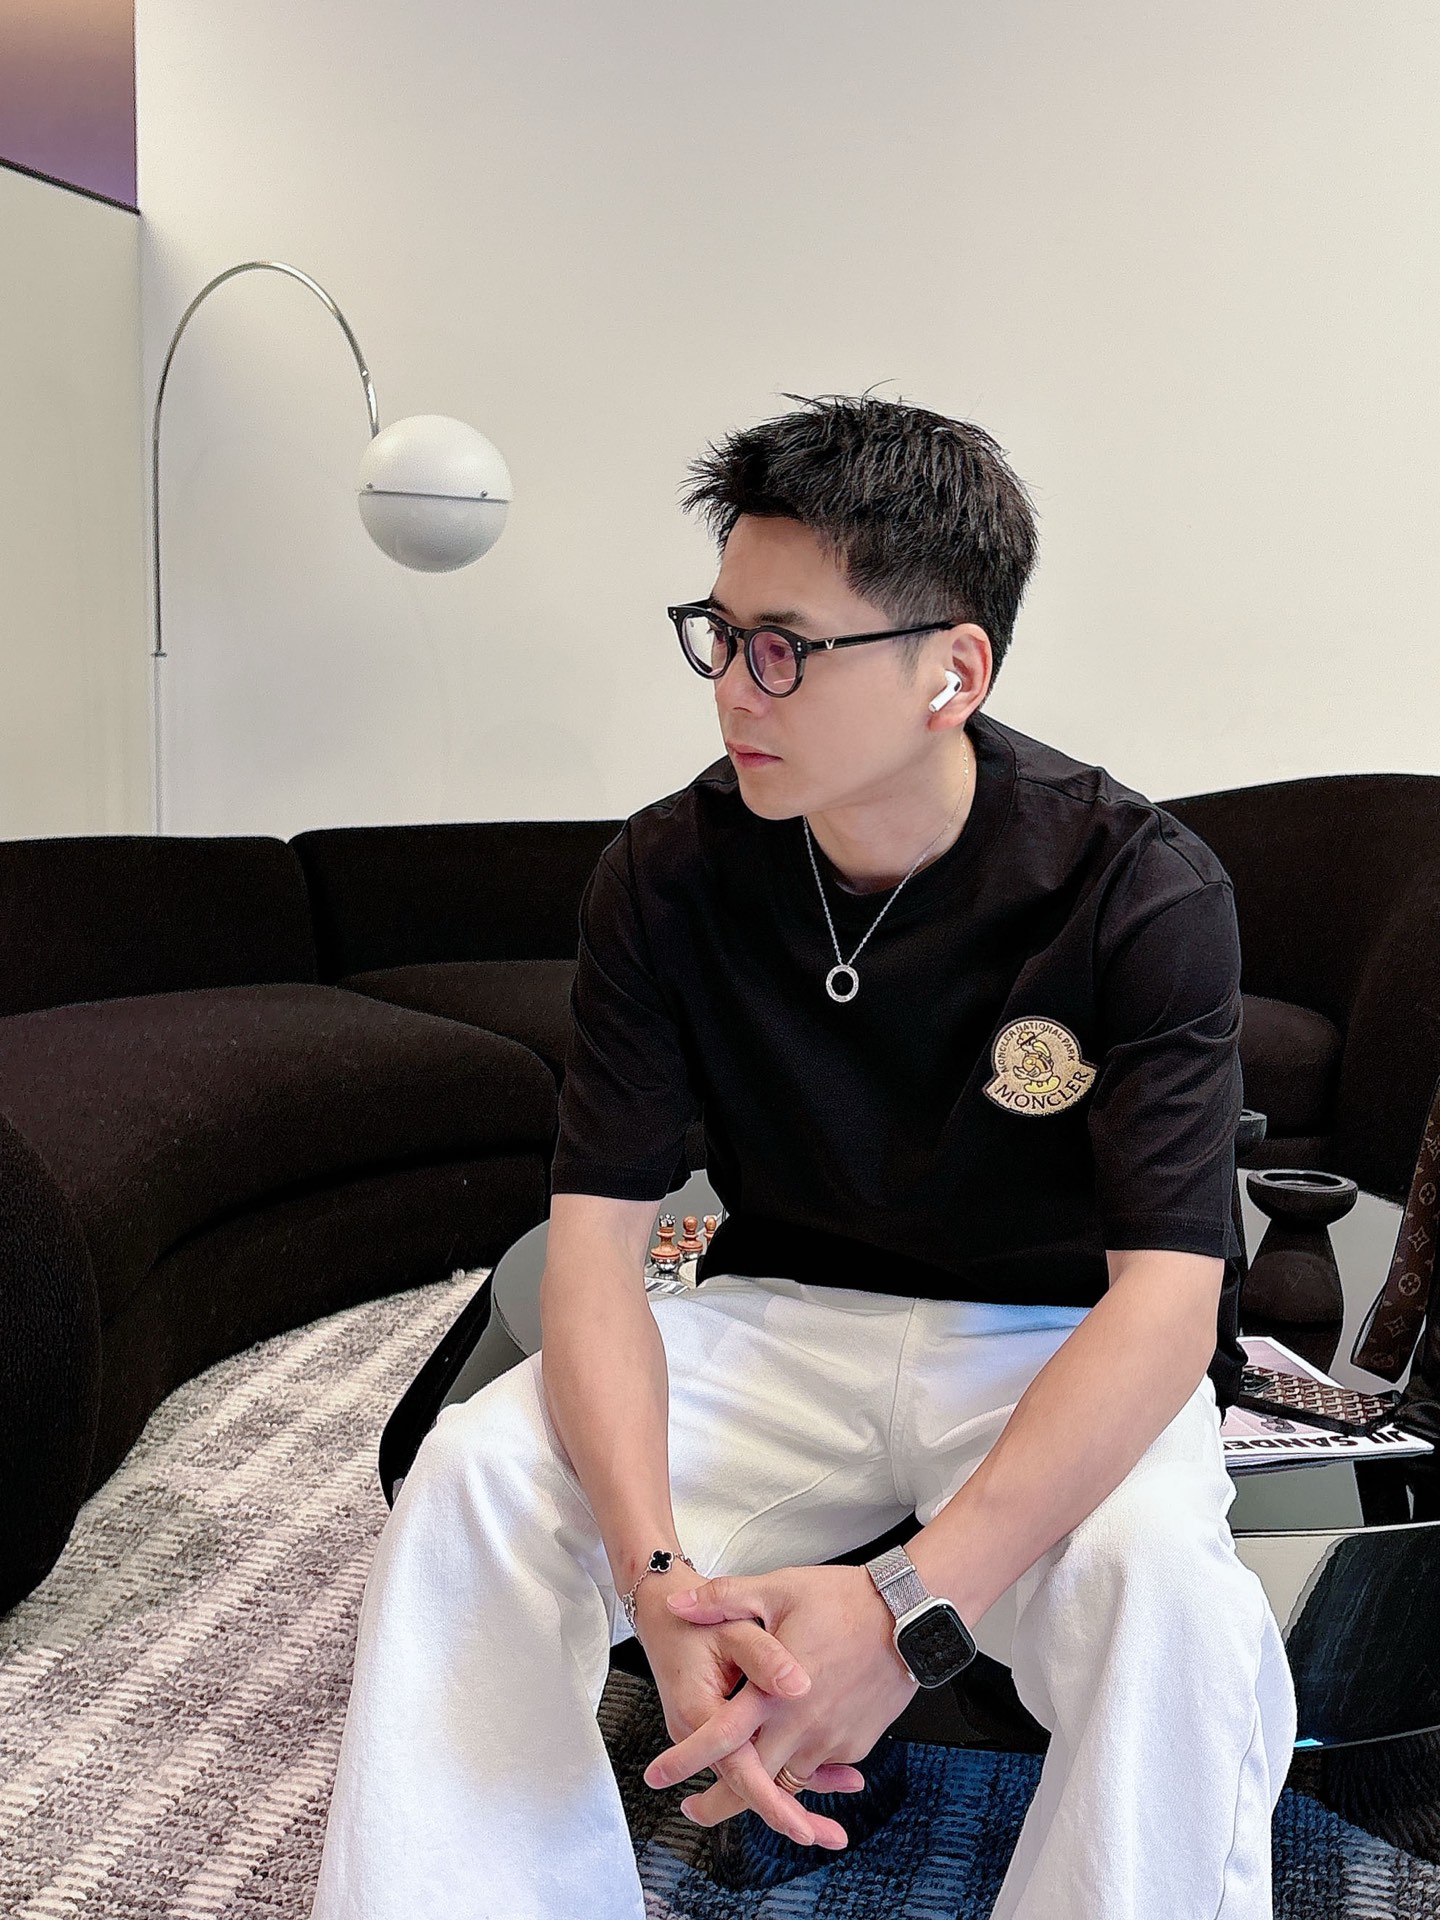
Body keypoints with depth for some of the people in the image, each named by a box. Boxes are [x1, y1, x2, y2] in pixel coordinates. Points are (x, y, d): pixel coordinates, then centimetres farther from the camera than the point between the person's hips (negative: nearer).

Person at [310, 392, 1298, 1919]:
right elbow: (596, 1230, -13)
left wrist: (912, 1603, -38)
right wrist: (655, 1570, -31)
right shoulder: (668, 874, -9)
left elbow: (1170, 1290, -26)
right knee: (473, 1480, -22)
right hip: (784, 1319, 3)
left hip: (1058, 1344, -2)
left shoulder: (1141, 891, -19)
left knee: (1162, 1586, -34)